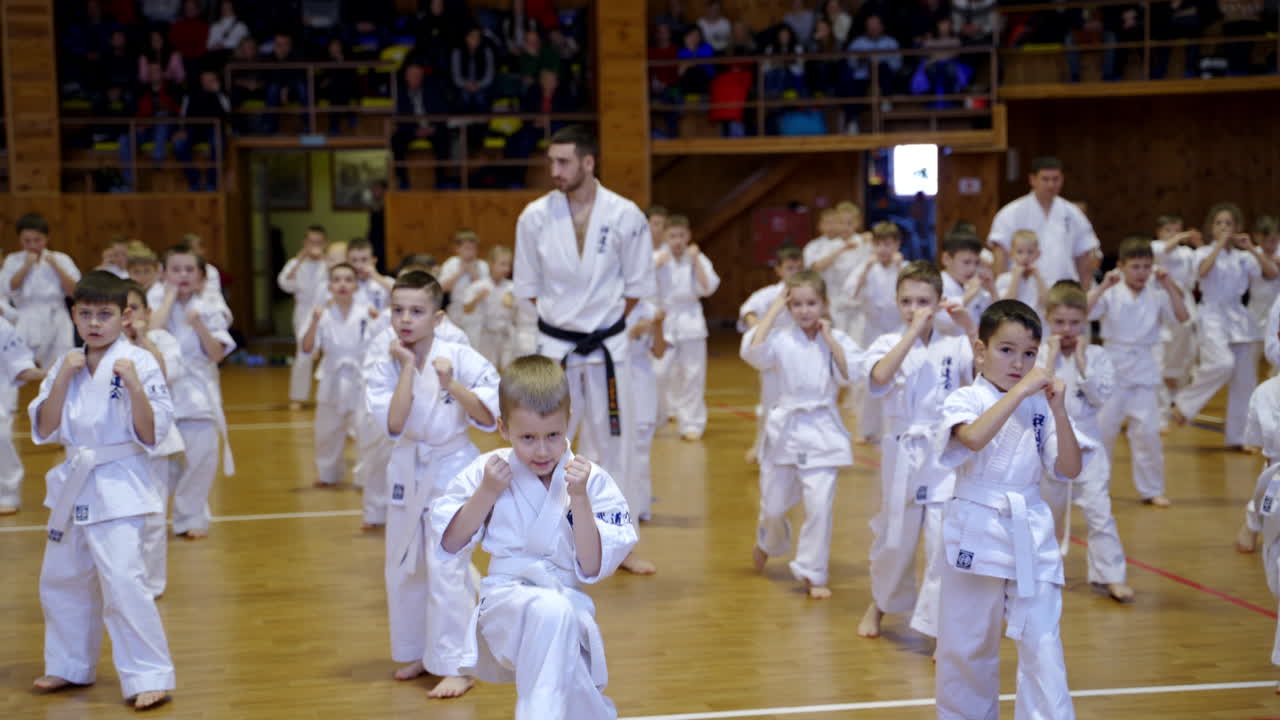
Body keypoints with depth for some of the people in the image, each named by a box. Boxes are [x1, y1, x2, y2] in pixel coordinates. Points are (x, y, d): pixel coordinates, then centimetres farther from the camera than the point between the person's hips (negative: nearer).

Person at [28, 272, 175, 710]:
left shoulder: (139, 362, -11)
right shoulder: (66, 365, 5)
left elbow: (150, 436, -13)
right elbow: (44, 431, 0)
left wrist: (133, 385, -26)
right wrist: (62, 379, -10)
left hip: (118, 486, -7)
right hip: (74, 485, 7)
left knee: (122, 581, -16)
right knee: (60, 581, 18)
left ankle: (150, 678, -6)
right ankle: (71, 667, 37)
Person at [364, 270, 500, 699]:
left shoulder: (459, 358, -14)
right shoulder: (381, 363, -8)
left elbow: (490, 416, -14)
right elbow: (393, 424, -20)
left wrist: (451, 384, -25)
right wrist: (408, 366, -21)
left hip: (452, 468, -4)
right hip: (408, 470, 4)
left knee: (446, 567, -10)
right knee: (402, 566, 14)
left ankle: (457, 665, -2)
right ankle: (418, 653, 32)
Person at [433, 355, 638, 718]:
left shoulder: (592, 480, -5)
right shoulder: (489, 470, -2)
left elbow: (593, 567, -9)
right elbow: (450, 543, 0)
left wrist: (579, 497, -19)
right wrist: (487, 492, -11)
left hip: (568, 608, 2)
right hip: (507, 606, -2)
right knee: (551, 611, -35)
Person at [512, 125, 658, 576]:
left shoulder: (624, 216, -9)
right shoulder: (536, 216, -7)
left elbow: (638, 284, 1)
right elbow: (528, 285, 4)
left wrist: (603, 319, 0)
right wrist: (564, 317, 2)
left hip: (607, 347, 0)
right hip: (555, 347, 0)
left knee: (615, 445, 8)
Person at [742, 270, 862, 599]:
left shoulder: (837, 340, -1)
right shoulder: (781, 339, -3)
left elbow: (851, 375, -14)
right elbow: (752, 351, -23)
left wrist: (829, 338, -14)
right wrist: (773, 310, -14)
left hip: (822, 431, 0)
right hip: (785, 428, 1)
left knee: (819, 504, -9)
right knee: (774, 506, 11)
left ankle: (813, 574, 8)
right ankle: (768, 543, 46)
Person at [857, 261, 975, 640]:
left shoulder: (954, 346, 1)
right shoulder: (888, 343, -3)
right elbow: (880, 376, -25)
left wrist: (970, 328, -21)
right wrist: (914, 331, -24)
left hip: (946, 457, 0)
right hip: (903, 455, 0)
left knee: (945, 544, -7)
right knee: (895, 540, 15)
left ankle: (941, 629, 4)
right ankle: (880, 603, 42)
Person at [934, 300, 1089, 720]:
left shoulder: (1040, 406, 2)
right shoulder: (964, 401, -8)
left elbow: (1069, 470, -4)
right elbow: (974, 438, -31)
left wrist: (1058, 410, -14)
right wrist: (1020, 390, -30)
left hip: (1031, 535, 2)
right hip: (977, 533, -2)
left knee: (1043, 647, -4)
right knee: (966, 647, 13)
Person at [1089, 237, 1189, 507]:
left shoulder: (1156, 297, 2)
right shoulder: (1111, 294, -4)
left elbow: (1182, 317, -8)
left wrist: (1168, 285, -14)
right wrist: (1103, 286, -23)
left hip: (1143, 371, 1)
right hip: (1112, 368, -1)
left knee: (1147, 432, 0)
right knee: (1101, 429, 4)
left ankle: (1151, 490, 12)